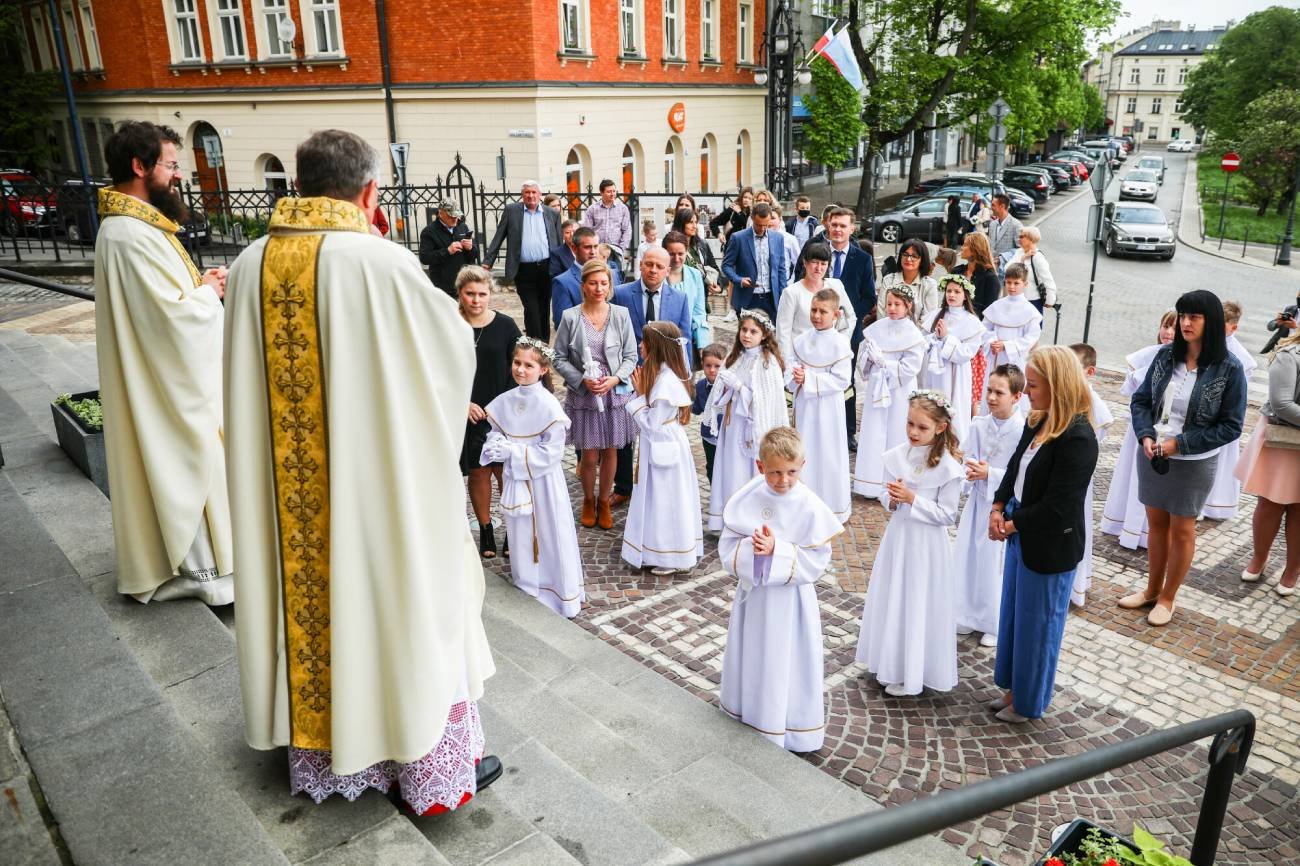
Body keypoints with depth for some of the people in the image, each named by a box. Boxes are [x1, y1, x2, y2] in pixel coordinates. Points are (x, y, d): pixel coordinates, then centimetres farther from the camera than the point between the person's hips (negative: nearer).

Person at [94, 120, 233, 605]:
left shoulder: (133, 224, 9)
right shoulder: (131, 236, -24)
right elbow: (176, 314, -27)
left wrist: (197, 283, 3)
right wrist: (208, 291, -9)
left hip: (165, 372, 10)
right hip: (168, 378, -10)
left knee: (175, 466, 19)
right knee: (190, 466, 0)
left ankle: (173, 558, 33)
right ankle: (206, 570, 12)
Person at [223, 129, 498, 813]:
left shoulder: (251, 265, -2)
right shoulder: (384, 262, -18)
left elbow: (247, 383, 8)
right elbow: (456, 344, -5)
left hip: (290, 488, 5)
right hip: (381, 480, -5)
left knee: (310, 596, 20)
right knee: (405, 602, 10)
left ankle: (320, 755, 39)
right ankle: (435, 767, 24)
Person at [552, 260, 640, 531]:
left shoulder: (621, 315, -4)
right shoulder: (570, 317, -8)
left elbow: (631, 356, 1)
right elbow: (560, 359, -2)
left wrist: (614, 379, -14)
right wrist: (583, 380, -15)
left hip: (615, 393, 1)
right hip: (583, 395, -1)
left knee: (610, 452, 12)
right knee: (590, 457, 4)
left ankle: (604, 501, 35)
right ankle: (588, 501, 32)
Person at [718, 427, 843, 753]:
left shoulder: (810, 508, -17)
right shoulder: (744, 500, -9)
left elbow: (816, 562, -15)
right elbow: (726, 549, -7)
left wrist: (777, 550, -27)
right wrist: (749, 548, -27)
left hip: (790, 601, -3)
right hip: (752, 595, 3)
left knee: (787, 668, 11)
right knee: (750, 660, 20)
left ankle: (790, 733, 31)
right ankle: (747, 722, 43)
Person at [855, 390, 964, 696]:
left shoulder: (947, 466, -17)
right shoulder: (896, 456, -2)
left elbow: (947, 515, -14)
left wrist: (912, 499, -22)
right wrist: (892, 499, -14)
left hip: (926, 544, -5)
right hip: (898, 535, 6)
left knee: (917, 605, 7)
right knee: (891, 599, 17)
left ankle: (912, 673, 24)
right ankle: (890, 664, 35)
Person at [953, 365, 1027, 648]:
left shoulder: (1022, 431, -18)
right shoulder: (978, 425, -3)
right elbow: (965, 456, 4)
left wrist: (989, 473, -22)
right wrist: (969, 468, -16)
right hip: (978, 500, 5)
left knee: (996, 565, 6)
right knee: (969, 558, 14)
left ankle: (996, 624, 26)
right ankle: (969, 616, 33)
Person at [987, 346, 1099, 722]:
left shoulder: (1077, 438, -25)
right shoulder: (1038, 421, 0)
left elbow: (1057, 507, -25)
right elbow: (1014, 468, 9)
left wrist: (1011, 525, -14)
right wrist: (997, 509, -5)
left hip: (1049, 548, -8)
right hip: (1021, 537, 8)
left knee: (1036, 625, 10)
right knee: (1012, 616, 21)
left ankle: (1028, 702, 30)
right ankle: (1014, 687, 40)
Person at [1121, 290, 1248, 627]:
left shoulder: (1229, 369, -14)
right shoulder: (1166, 355, -3)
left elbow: (1231, 426, -11)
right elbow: (1140, 400, 4)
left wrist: (1180, 443, -17)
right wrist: (1146, 436, -12)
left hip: (1193, 462, -3)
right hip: (1152, 455, 4)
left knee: (1181, 530, 12)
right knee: (1156, 524, 17)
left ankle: (1166, 599, 28)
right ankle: (1151, 590, 34)